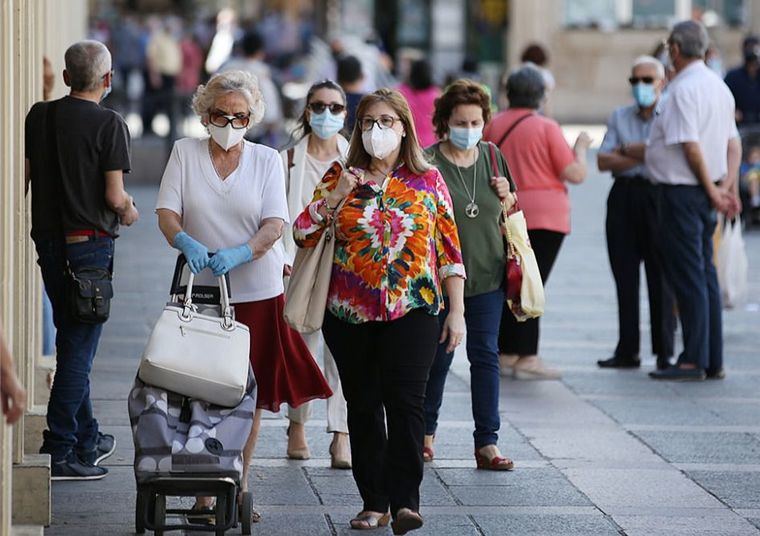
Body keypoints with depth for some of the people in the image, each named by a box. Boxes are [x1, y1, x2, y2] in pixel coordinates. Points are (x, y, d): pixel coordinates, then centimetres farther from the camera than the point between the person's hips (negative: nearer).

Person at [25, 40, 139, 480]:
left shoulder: (39, 116, 4)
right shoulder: (109, 124, -12)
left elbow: (22, 177, 5)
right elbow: (114, 196, -15)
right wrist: (130, 212, 6)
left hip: (48, 241, 6)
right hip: (90, 242, -6)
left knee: (72, 341, 18)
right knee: (79, 348, -2)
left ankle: (87, 438, 28)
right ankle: (59, 452, -4)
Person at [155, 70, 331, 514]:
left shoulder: (267, 159, 4)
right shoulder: (186, 152, 4)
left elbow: (275, 223, -6)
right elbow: (166, 212, -4)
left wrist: (240, 253, -25)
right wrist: (185, 241, -27)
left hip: (256, 291, 0)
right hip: (200, 291, 0)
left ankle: (241, 484, 15)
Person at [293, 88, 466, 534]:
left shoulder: (427, 180, 5)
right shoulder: (340, 178, 8)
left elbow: (449, 250, 5)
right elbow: (303, 234, 2)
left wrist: (457, 312, 0)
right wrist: (336, 195, -10)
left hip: (413, 311, -2)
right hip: (351, 314, 2)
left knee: (405, 402, -13)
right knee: (363, 406, 6)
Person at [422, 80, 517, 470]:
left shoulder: (492, 158, 7)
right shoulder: (428, 164, -8)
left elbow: (510, 211, 19)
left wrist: (506, 196, -2)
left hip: (487, 276, 3)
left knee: (486, 356, 0)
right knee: (438, 355, 7)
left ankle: (487, 444, 2)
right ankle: (426, 432, 27)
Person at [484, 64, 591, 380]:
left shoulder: (494, 125, 6)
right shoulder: (547, 128, -10)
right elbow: (576, 174, -9)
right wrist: (580, 147, 7)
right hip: (544, 215, -5)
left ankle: (506, 354, 19)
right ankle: (527, 358, -7)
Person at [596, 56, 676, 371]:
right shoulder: (619, 117, 15)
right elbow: (603, 161, 4)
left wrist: (629, 150, -8)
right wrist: (643, 156, -9)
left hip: (658, 196, -4)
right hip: (624, 196, 4)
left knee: (660, 275, -4)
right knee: (624, 275, 4)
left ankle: (664, 353, 0)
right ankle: (627, 351, 9)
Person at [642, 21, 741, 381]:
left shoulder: (684, 89, -16)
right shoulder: (718, 86, 13)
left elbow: (691, 146, -20)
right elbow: (733, 143, 14)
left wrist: (713, 190, -13)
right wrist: (727, 186, 7)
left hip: (683, 190, -9)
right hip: (706, 193, 9)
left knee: (687, 276, -5)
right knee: (705, 274, 13)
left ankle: (694, 361, -3)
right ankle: (713, 361, 16)